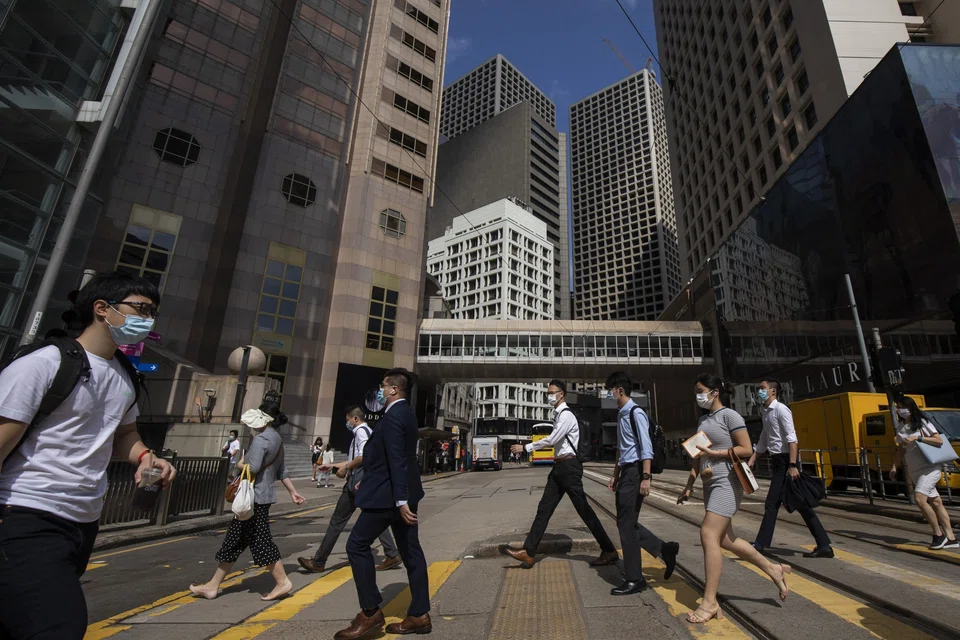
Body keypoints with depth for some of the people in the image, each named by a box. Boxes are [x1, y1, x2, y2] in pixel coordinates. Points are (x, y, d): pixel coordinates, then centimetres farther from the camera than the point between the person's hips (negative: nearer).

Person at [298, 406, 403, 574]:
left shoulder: (360, 431, -10)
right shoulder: (367, 431, 20)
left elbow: (363, 456, -25)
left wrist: (346, 467, -12)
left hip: (358, 481, -9)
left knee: (338, 520, 2)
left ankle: (318, 562, 14)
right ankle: (392, 555, 10)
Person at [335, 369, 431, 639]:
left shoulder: (392, 416, -18)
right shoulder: (406, 413, 12)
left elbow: (397, 461, -24)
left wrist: (400, 501, -25)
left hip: (389, 494, -10)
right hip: (404, 493, 10)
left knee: (357, 545, 4)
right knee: (410, 551, 11)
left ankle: (371, 612, 12)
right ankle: (419, 615, 20)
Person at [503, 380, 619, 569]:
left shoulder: (566, 415, -15)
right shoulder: (558, 414, 14)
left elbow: (551, 440, -20)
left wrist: (525, 447, -16)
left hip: (568, 466, -9)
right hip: (560, 466, 9)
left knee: (583, 509, -1)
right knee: (544, 508, 8)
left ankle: (609, 551, 15)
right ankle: (528, 552, 12)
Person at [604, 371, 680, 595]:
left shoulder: (636, 413, -13)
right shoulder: (621, 415, 14)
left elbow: (646, 447, -18)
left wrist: (646, 477, -22)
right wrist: (615, 475, 21)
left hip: (635, 472, -9)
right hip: (626, 473, 9)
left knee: (626, 525, -2)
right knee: (626, 523, 13)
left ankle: (634, 580, 11)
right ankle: (663, 549, 25)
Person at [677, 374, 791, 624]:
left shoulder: (729, 415, -7)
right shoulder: (704, 419, 14)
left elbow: (746, 450, -11)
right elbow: (699, 456, 16)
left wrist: (715, 453, -18)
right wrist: (689, 485, 13)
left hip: (726, 482, -9)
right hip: (710, 483, 9)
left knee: (709, 535, -12)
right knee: (725, 538, 13)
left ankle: (710, 603, -4)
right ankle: (773, 569, 32)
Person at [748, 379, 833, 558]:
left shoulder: (781, 409, -13)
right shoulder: (765, 412, 14)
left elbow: (792, 438, -20)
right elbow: (763, 441, 21)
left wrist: (793, 465, -25)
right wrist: (751, 461, 17)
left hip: (785, 461, -9)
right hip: (777, 462, 9)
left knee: (772, 503, -4)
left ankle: (761, 544, 3)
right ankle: (823, 545, 20)